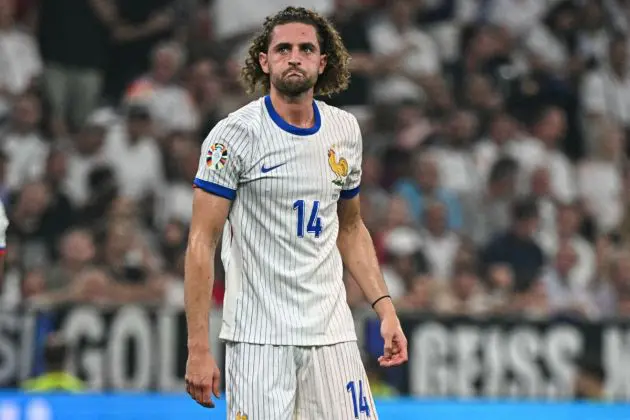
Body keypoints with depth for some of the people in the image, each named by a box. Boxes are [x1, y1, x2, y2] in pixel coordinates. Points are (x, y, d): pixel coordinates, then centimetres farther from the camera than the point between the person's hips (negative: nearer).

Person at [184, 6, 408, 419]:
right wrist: (199, 349, -14)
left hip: (331, 332, 5)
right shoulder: (234, 134, -7)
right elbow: (201, 245, -8)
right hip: (258, 336, -5)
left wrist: (385, 307, 12)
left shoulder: (345, 130, 10)